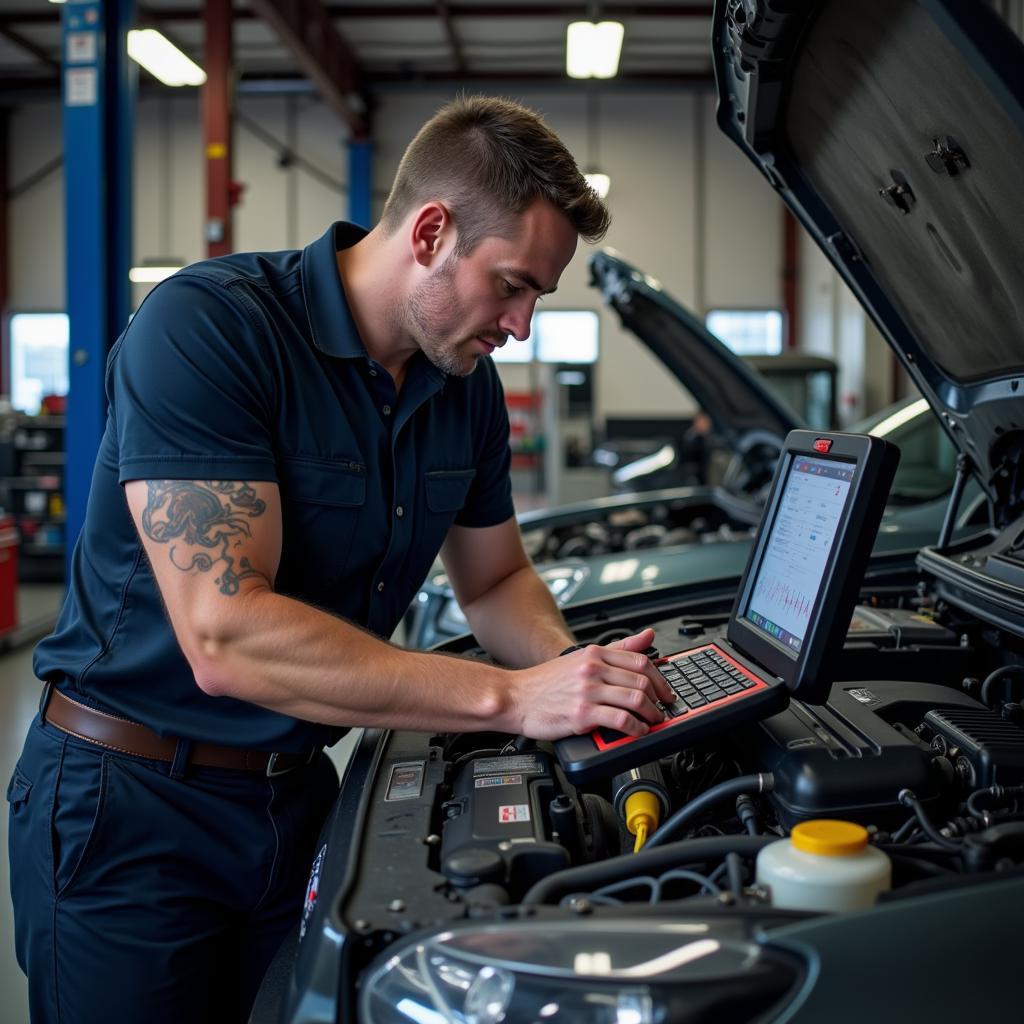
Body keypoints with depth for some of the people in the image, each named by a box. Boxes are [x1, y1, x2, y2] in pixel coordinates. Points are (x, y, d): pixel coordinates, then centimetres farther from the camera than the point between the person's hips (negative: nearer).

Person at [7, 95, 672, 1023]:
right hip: (129, 805, -6)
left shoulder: (467, 384, 1)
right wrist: (510, 698, -29)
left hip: (296, 795, 6)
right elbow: (225, 638, -31)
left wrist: (572, 666, -8)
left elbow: (497, 580, 15)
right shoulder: (203, 327, -23)